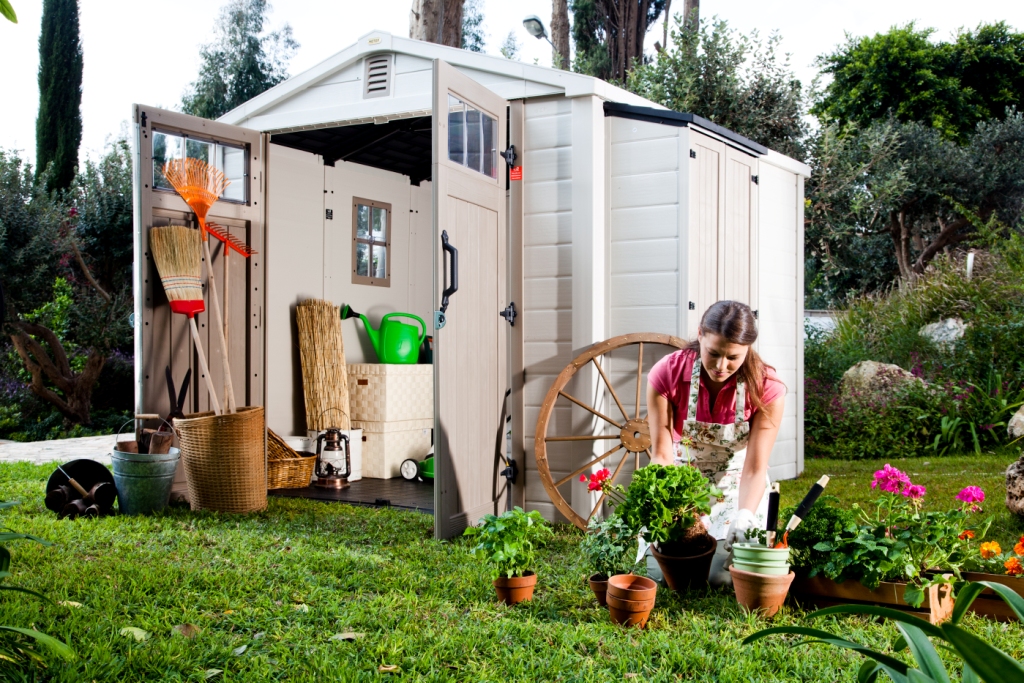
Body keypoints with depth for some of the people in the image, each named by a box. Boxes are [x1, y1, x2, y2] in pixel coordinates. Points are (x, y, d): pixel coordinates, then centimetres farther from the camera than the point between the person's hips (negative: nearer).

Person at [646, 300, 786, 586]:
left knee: (723, 576, -11)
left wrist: (744, 516, -41)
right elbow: (662, 455, -20)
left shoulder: (767, 388, -24)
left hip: (737, 484, 0)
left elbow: (754, 469, -22)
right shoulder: (666, 374, -24)